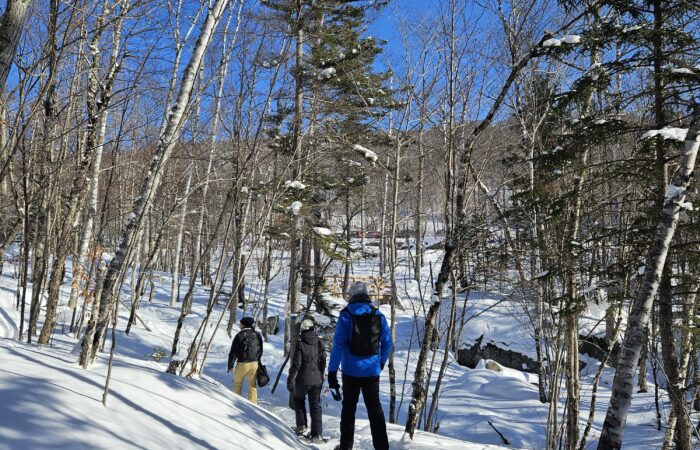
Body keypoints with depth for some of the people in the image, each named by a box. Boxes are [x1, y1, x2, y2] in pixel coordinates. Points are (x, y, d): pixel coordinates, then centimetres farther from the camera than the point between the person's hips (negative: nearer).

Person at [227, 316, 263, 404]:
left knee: (237, 384, 15)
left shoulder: (240, 335, -9)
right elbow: (260, 351, 13)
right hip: (254, 364, 4)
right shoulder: (257, 335, 5)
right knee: (253, 386, 10)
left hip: (242, 364, -4)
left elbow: (233, 352, -8)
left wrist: (230, 365, 1)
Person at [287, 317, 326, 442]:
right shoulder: (319, 343, 3)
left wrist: (291, 379, -6)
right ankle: (317, 434, 3)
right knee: (315, 405, 7)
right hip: (317, 379, 4)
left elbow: (296, 364, -14)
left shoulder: (301, 344, -13)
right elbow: (323, 361, 10)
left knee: (298, 399, 21)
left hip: (303, 380, -4)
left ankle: (301, 426, 16)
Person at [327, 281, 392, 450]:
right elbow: (387, 343, 7)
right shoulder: (378, 316, 0)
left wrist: (332, 371, -10)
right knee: (375, 409, 10)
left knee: (349, 408, 13)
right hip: (372, 371, 2)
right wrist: (381, 362, 24)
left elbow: (338, 344, -13)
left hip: (351, 371, -2)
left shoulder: (346, 315, -8)